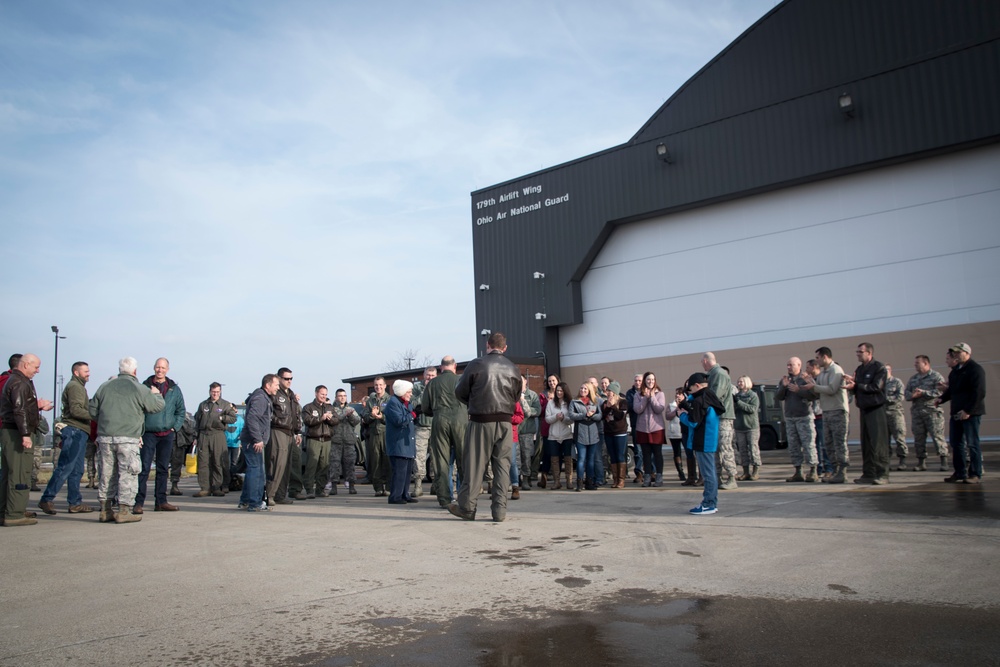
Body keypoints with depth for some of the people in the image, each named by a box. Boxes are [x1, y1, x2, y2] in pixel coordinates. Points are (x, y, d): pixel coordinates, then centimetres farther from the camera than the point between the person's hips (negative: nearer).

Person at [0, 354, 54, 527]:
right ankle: (15, 514, -7)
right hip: (16, 433, -11)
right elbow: (20, 410, -22)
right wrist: (25, 434, -26)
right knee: (20, 474, -8)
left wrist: (38, 405, 22)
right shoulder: (20, 383, -15)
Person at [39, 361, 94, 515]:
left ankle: (75, 503, 9)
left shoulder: (79, 387, 26)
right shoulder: (74, 386, -6)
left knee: (76, 470, 8)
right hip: (74, 430, -10)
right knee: (65, 467, -10)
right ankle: (46, 500, -6)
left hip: (79, 432, 10)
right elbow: (75, 410, -17)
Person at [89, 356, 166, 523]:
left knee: (107, 474, 12)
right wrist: (156, 394, 23)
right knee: (127, 474, 0)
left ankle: (105, 511, 18)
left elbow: (93, 412, 14)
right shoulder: (140, 389, -3)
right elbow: (159, 406, 2)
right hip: (128, 438, -5)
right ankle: (124, 511, -2)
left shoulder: (104, 387, 10)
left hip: (105, 437, 5)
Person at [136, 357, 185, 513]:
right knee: (144, 468, -7)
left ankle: (161, 502, 14)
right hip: (148, 434, -3)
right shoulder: (145, 386, 0)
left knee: (163, 469, 8)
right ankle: (138, 502, -4)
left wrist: (175, 427, 2)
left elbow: (181, 410, 14)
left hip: (167, 434, 3)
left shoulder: (174, 389, 8)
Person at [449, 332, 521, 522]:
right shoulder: (513, 368, 4)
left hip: (481, 421, -3)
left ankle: (466, 507, 12)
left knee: (474, 464, 5)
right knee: (502, 465, 7)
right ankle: (499, 510, 8)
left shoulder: (476, 364, -5)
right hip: (505, 421, 3)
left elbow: (460, 392, 2)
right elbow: (517, 396, 13)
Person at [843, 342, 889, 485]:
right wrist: (851, 384, -3)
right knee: (866, 443, 7)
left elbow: (875, 387, -17)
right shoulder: (859, 369, 17)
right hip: (864, 409, 7)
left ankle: (882, 474, -6)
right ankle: (868, 474, 11)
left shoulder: (879, 367, -6)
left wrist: (855, 385, -18)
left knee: (878, 442, -8)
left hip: (876, 409, -7)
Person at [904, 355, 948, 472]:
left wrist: (923, 392, -16)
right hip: (916, 412, 6)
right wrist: (912, 395, -8)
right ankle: (921, 462, 12)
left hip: (932, 411, -6)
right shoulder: (912, 379, 19)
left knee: (937, 436, -8)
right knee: (918, 437, 6)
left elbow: (939, 392, -12)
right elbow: (906, 393, 14)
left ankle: (944, 461, -2)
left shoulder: (936, 376, 0)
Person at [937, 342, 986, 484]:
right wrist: (941, 398, 4)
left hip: (971, 413, -8)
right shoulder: (955, 370, 17)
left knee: (972, 444, -3)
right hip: (956, 413, 8)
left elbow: (979, 393, -17)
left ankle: (975, 474, 4)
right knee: (956, 443, 9)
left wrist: (968, 411, -21)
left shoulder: (975, 369, -10)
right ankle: (960, 473, 16)